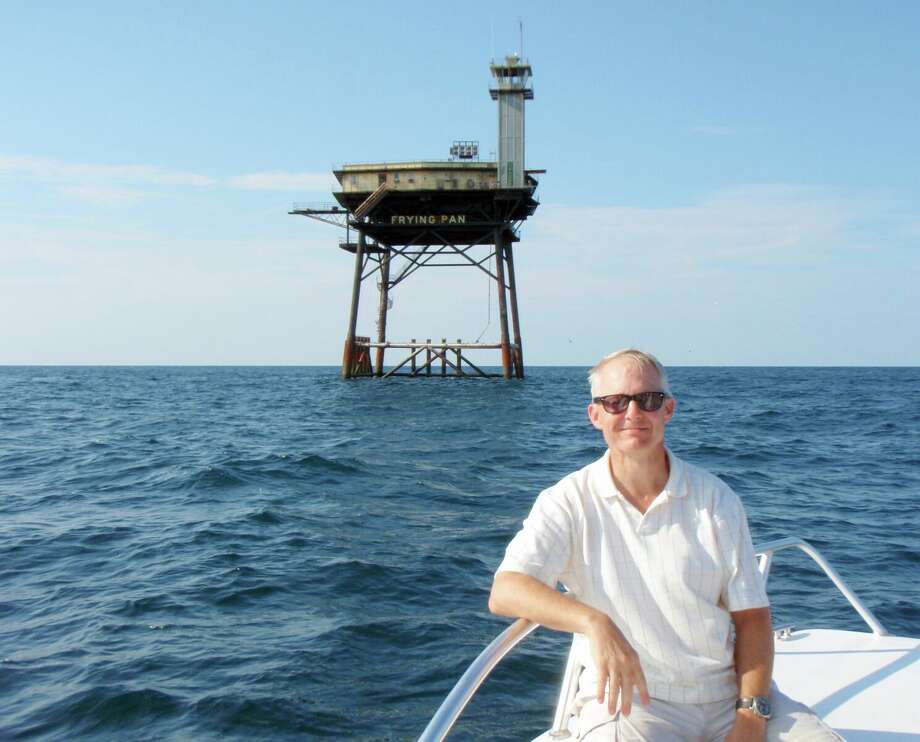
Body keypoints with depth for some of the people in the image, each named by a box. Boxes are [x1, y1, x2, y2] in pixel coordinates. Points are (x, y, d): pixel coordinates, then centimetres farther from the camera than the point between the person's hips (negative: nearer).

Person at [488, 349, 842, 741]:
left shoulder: (715, 498, 3)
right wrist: (594, 622, -35)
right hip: (628, 697, -2)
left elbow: (751, 616, 3)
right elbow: (504, 592, -19)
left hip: (729, 690, 3)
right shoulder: (570, 503, -5)